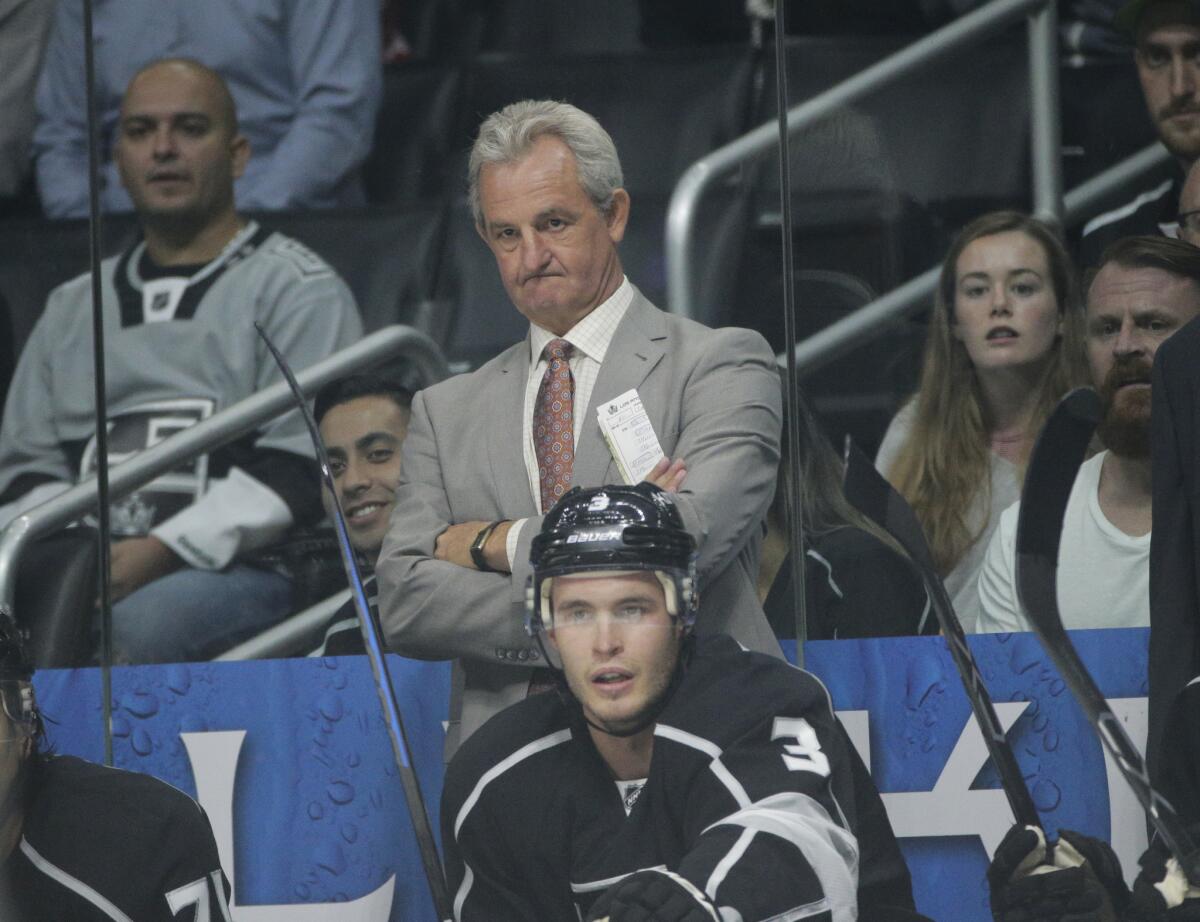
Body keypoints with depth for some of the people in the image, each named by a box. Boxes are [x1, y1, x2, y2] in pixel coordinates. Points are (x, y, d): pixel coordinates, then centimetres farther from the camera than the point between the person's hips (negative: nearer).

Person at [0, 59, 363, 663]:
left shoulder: (295, 289, 11)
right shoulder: (72, 308, 30)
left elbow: (301, 470, -2)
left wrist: (163, 551, -16)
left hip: (238, 567, -4)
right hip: (80, 565, 4)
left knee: (132, 628, -39)